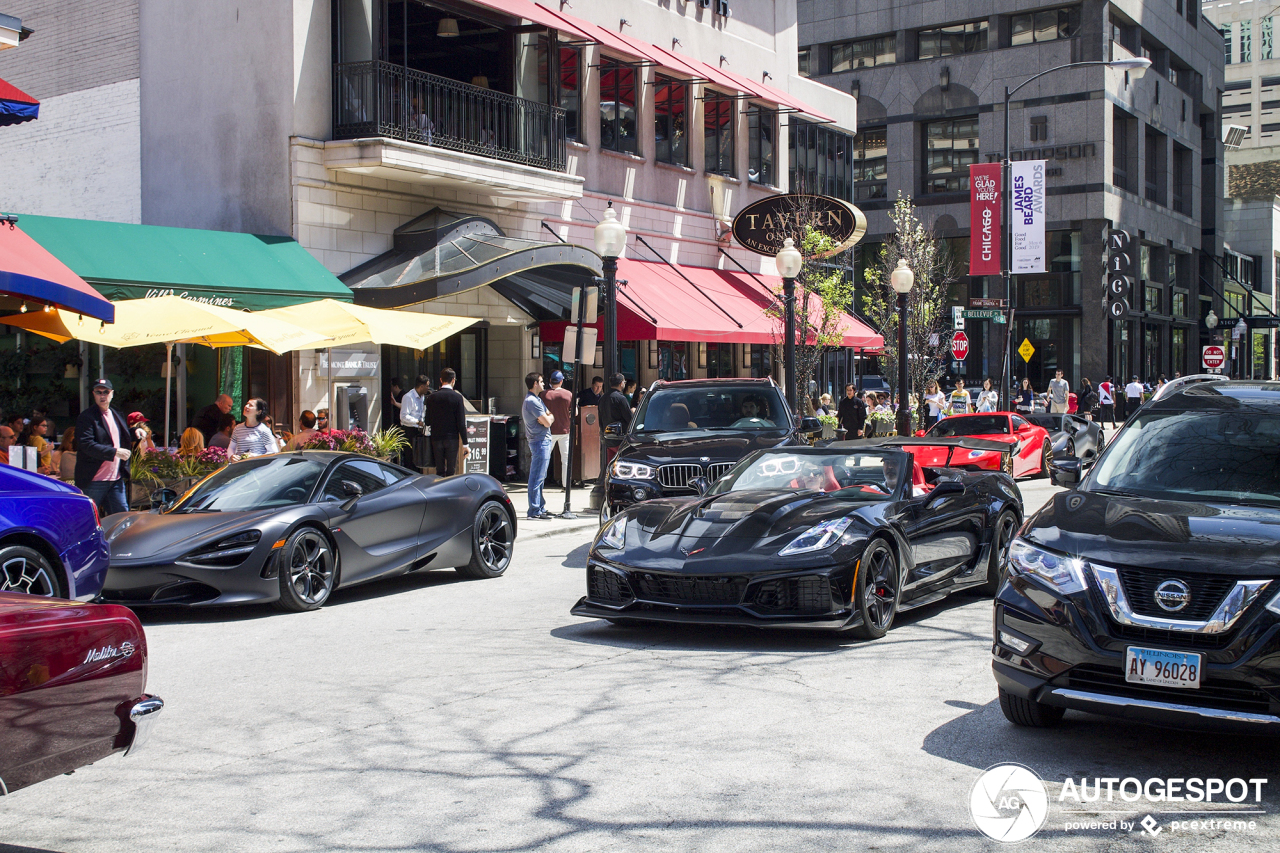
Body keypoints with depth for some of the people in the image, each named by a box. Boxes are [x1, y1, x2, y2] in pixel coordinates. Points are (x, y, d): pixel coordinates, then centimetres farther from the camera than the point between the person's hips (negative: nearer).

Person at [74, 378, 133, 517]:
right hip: (93, 480, -6)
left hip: (117, 479, 7)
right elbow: (86, 445, -20)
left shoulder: (117, 416, 17)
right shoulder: (86, 417, -7)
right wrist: (115, 452, -22)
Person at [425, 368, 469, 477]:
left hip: (436, 438, 2)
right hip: (452, 439, -2)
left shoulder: (432, 397, -1)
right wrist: (465, 444, -5)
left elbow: (427, 421, 3)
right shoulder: (457, 397, -8)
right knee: (451, 471, 3)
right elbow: (461, 423, -9)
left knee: (439, 471, 8)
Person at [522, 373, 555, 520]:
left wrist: (547, 418, -8)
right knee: (537, 477, -9)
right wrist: (548, 418, 4)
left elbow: (550, 416, 14)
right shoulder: (532, 401, -16)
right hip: (540, 441, -11)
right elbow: (547, 422, -19)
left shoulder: (537, 399, 18)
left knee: (539, 477, 15)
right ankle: (535, 511, -8)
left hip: (544, 440, 11)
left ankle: (541, 508, 21)